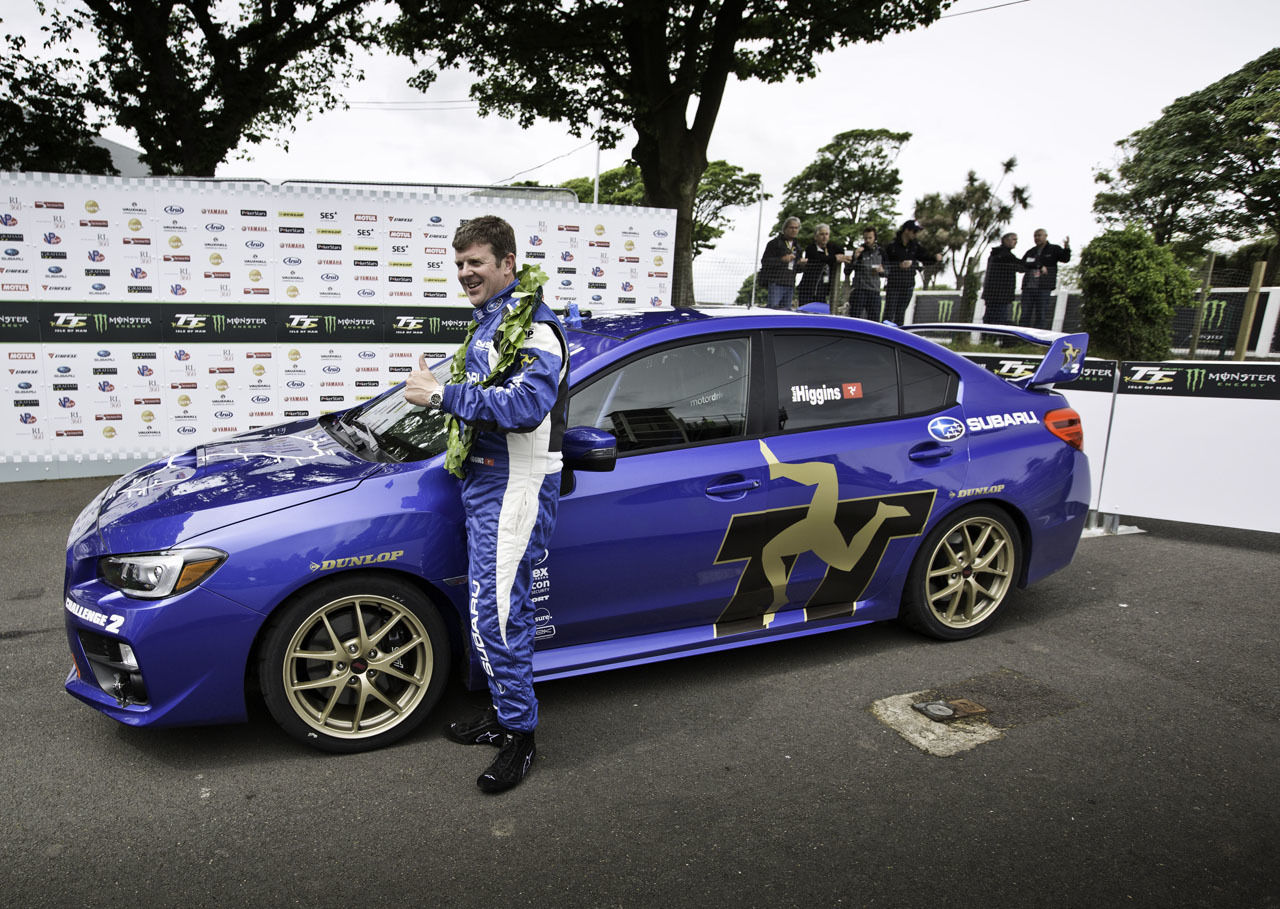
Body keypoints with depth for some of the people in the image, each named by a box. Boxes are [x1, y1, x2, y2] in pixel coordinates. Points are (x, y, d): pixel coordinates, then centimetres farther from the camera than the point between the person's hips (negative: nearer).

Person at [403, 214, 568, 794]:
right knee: (502, 606, 16)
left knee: (494, 614, -9)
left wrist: (443, 395, -25)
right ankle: (503, 713, 30)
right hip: (484, 479, 10)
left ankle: (519, 734, 7)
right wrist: (435, 389, 11)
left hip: (515, 485, -10)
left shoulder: (533, 327, -13)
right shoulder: (486, 322, 18)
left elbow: (526, 406, -28)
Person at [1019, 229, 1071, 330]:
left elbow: (1065, 258, -7)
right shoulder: (1030, 252, 17)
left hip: (1044, 288, -3)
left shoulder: (1054, 250, 8)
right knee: (1025, 316, 4)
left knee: (1041, 317, -3)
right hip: (1028, 287, 3)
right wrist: (1039, 266, -11)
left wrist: (1066, 247, -27)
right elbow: (1023, 264, 1)